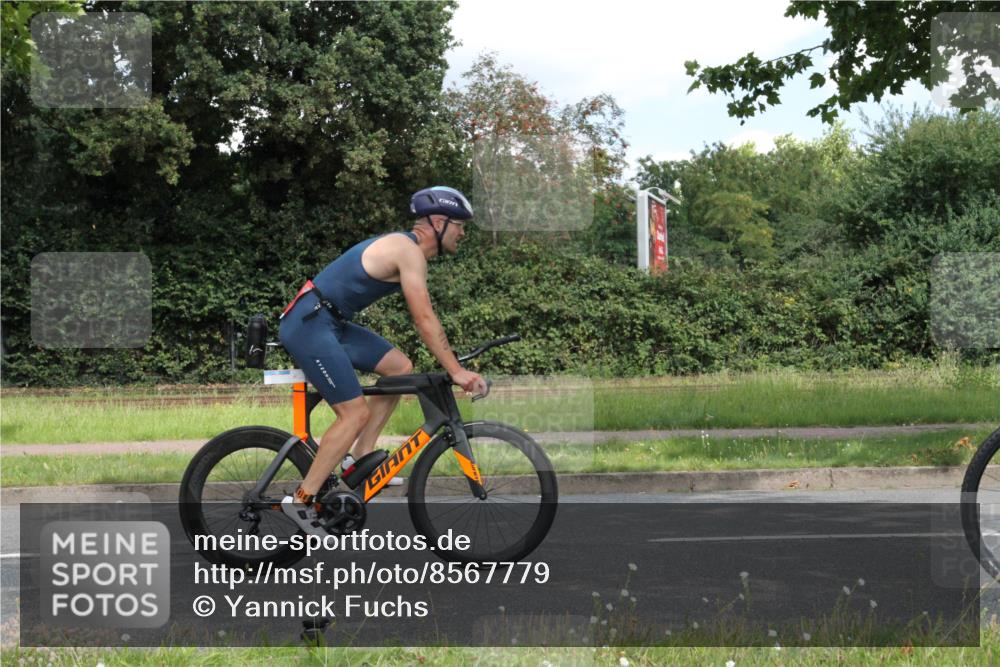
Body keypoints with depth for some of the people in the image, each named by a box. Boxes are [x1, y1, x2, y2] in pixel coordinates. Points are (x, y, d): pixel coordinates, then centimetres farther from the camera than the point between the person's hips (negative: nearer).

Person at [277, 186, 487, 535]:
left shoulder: (403, 246, 17)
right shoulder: (410, 251, -14)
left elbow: (424, 320, 21)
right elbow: (425, 320, -18)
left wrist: (454, 364, 19)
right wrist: (455, 371, -15)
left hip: (329, 323, 10)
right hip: (309, 325, -10)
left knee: (400, 367, 9)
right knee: (356, 413, -11)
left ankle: (361, 457, 12)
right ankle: (302, 499, -6)